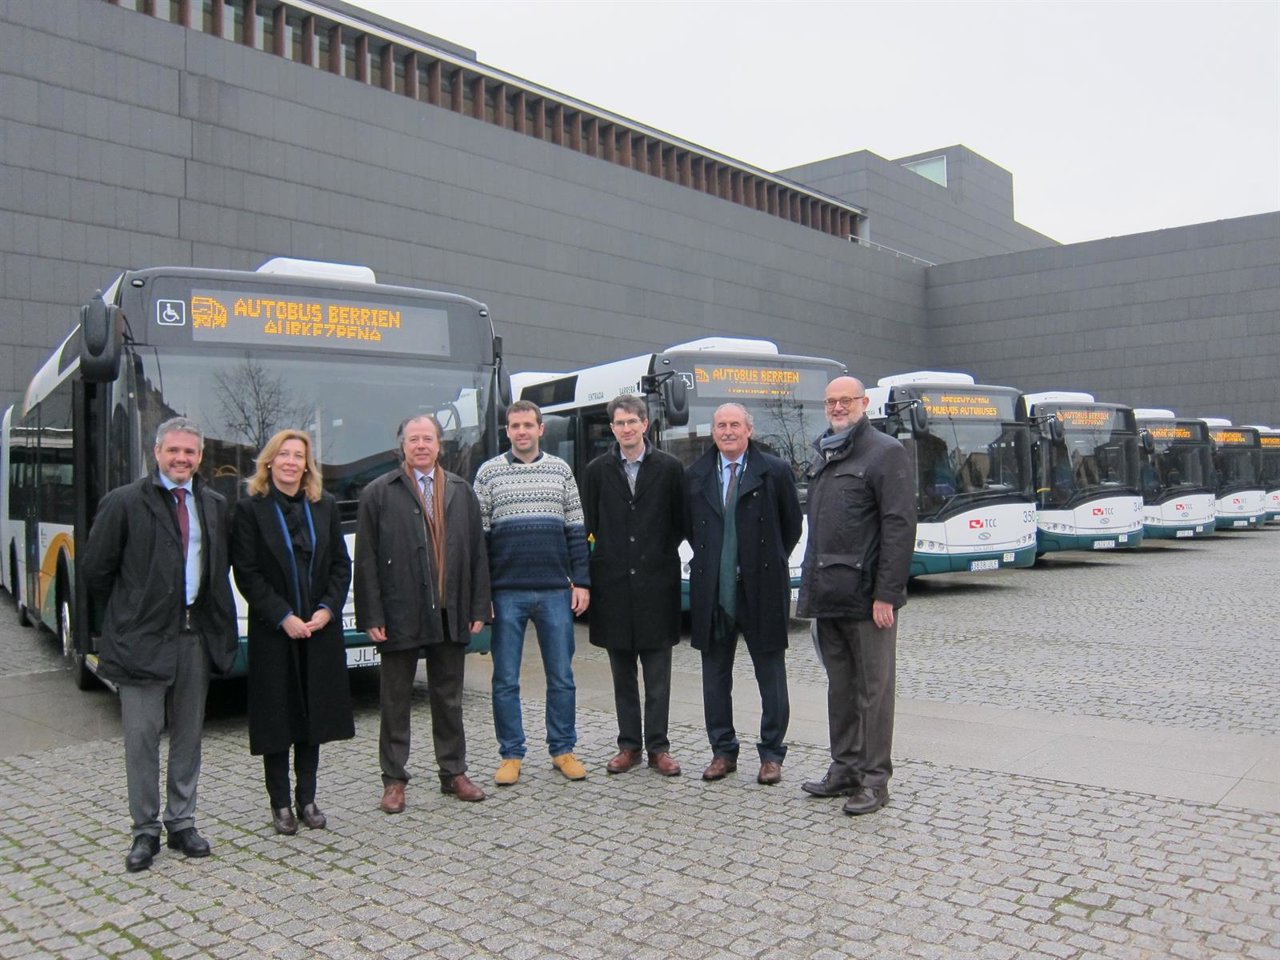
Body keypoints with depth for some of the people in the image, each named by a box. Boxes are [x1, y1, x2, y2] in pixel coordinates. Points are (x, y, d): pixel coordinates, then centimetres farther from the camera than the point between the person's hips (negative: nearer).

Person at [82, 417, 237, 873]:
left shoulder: (216, 505, 7)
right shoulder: (125, 502, -5)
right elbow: (95, 568, 0)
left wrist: (218, 621, 9)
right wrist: (125, 617, 5)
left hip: (196, 637, 4)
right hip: (142, 640, -4)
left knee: (188, 737, 12)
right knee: (142, 739, 3)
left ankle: (182, 823, 25)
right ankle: (145, 831, 17)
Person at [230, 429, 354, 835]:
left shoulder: (325, 506, 7)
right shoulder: (249, 509, -4)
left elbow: (342, 565, 6)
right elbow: (247, 574, -8)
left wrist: (327, 609, -8)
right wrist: (283, 617, -16)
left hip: (320, 630, 3)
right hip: (273, 632, -3)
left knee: (314, 716, 9)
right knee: (277, 719, 4)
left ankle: (307, 799, 21)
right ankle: (281, 803, 16)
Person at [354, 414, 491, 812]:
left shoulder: (462, 491, 9)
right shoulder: (378, 494, -1)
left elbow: (477, 553, 9)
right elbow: (366, 560, -4)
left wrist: (478, 609, 3)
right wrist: (371, 616, -10)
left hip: (450, 616, 3)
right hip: (400, 617, -3)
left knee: (449, 699, 13)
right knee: (396, 702, 8)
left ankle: (454, 772, 25)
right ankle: (394, 779, 19)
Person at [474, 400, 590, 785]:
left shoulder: (560, 470, 8)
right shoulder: (489, 472, 3)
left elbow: (575, 530, 8)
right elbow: (478, 533, 2)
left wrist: (580, 581, 2)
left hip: (555, 592, 1)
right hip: (506, 592, -1)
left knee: (562, 677, 7)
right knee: (505, 679, 5)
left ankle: (563, 750, 20)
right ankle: (511, 755, 17)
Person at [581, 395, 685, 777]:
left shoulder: (670, 468, 2)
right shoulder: (597, 470, 6)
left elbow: (680, 522, 5)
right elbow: (588, 526, 9)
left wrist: (661, 554, 1)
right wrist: (601, 557, 2)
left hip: (656, 583, -1)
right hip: (613, 584, 2)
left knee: (658, 674, 3)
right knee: (622, 673, 10)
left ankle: (658, 746, 13)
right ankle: (629, 745, 19)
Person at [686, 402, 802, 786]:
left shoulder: (775, 471, -3)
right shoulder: (695, 475, 6)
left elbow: (792, 525, 6)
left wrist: (770, 563, 7)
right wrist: (708, 561, 11)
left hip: (762, 589, -2)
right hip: (711, 591, 3)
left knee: (771, 675, 7)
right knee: (715, 675, 10)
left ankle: (772, 754, 19)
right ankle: (723, 751, 24)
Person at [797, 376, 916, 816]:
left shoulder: (885, 452, -6)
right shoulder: (822, 455, 17)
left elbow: (900, 527, -13)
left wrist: (886, 594, -17)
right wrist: (812, 583, 14)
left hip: (867, 596, -7)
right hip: (828, 595, 7)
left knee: (873, 689, 1)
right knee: (840, 686, 15)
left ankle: (874, 779, 11)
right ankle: (845, 768, 26)